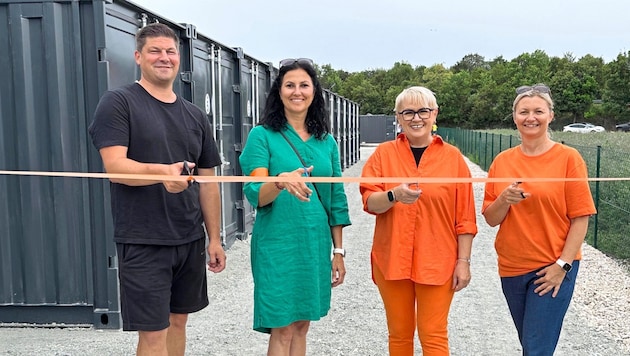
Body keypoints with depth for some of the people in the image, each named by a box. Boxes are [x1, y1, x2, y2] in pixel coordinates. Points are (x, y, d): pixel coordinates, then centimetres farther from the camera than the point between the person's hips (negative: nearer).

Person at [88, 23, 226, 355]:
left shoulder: (195, 115, 12)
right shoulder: (118, 102, -4)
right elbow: (114, 166, -16)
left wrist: (214, 239, 9)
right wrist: (162, 172, -35)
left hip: (190, 240, 5)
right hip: (143, 242, -5)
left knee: (177, 319, 14)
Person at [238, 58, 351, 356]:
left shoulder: (326, 141, 9)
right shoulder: (262, 135, -4)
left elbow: (335, 199, 11)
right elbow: (256, 195, -13)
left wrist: (338, 250, 10)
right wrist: (280, 181, -34)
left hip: (315, 244, 5)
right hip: (278, 244, -4)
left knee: (302, 325, 13)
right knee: (282, 329, 0)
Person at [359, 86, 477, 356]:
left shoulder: (453, 157, 1)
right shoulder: (383, 154, 3)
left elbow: (465, 216, 2)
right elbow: (369, 202, -5)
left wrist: (463, 260, -2)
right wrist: (394, 195, -24)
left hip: (437, 262, -1)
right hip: (391, 259, 1)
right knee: (399, 334, 12)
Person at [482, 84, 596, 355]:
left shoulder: (568, 158, -7)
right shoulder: (502, 161, 3)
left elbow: (580, 218, -8)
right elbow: (490, 219, 4)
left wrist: (562, 264, -13)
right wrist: (504, 200, -16)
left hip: (553, 268, -4)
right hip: (512, 268, 4)